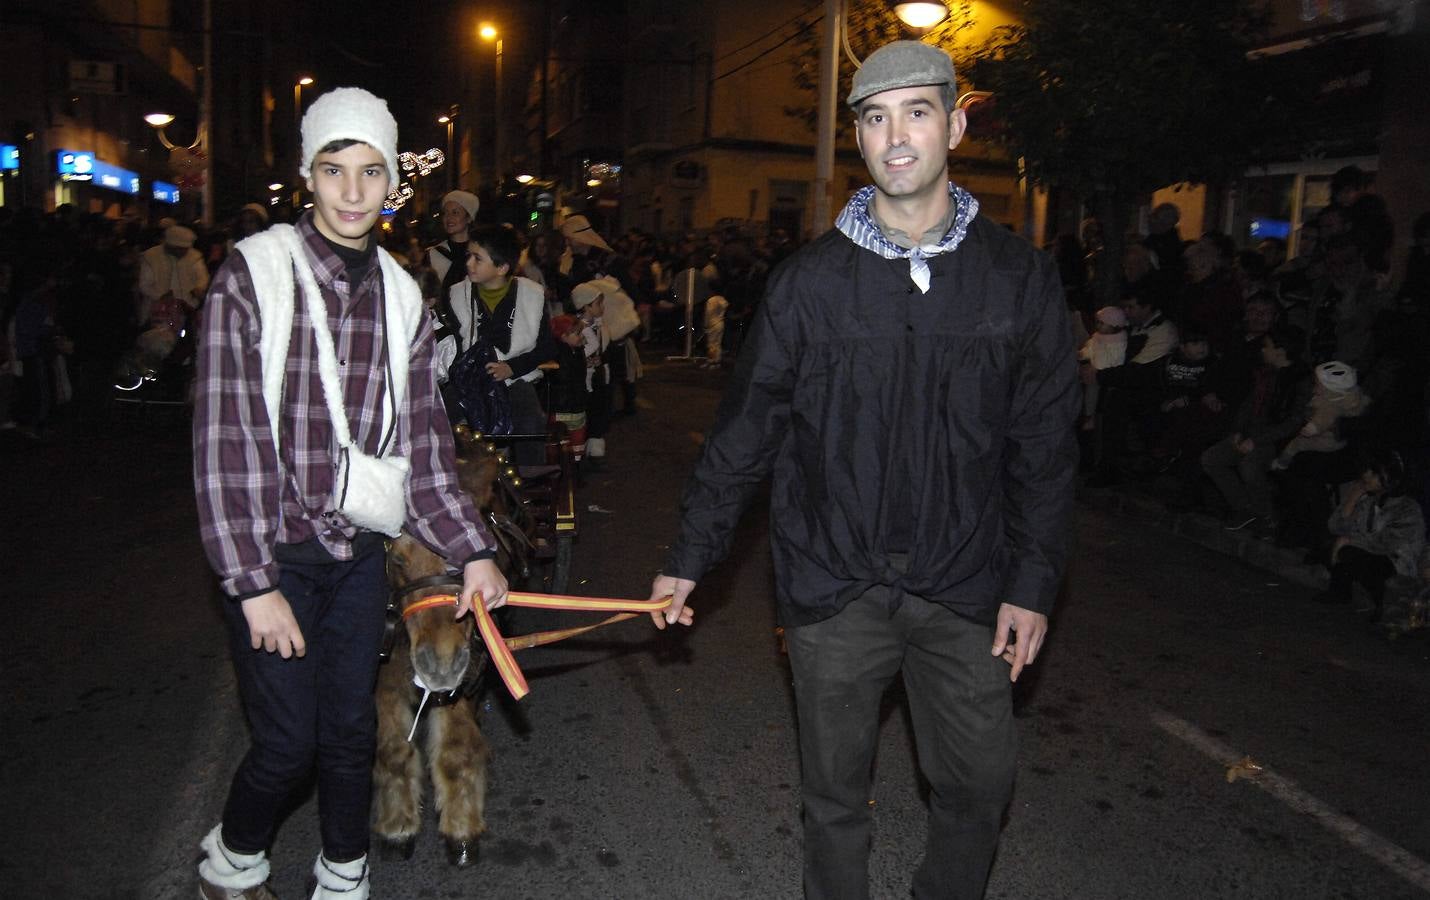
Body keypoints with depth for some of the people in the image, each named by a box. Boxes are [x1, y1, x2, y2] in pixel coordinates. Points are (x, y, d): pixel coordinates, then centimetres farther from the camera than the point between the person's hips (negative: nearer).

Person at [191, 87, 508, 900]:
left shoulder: (401, 295, 5)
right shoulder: (254, 275, -9)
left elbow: (424, 440, 7)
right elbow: (223, 443, -11)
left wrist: (473, 549, -1)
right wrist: (255, 584, -14)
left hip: (360, 551, 4)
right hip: (272, 555, -4)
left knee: (352, 728, 11)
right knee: (289, 740, 0)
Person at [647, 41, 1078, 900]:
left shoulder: (1020, 276, -1)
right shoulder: (811, 278, -3)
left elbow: (1045, 444, 2)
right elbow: (747, 428, 1)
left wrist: (1035, 581, -2)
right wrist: (691, 556, 2)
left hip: (965, 588, 1)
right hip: (834, 584, 0)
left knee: (979, 785, 11)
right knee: (835, 793, 12)